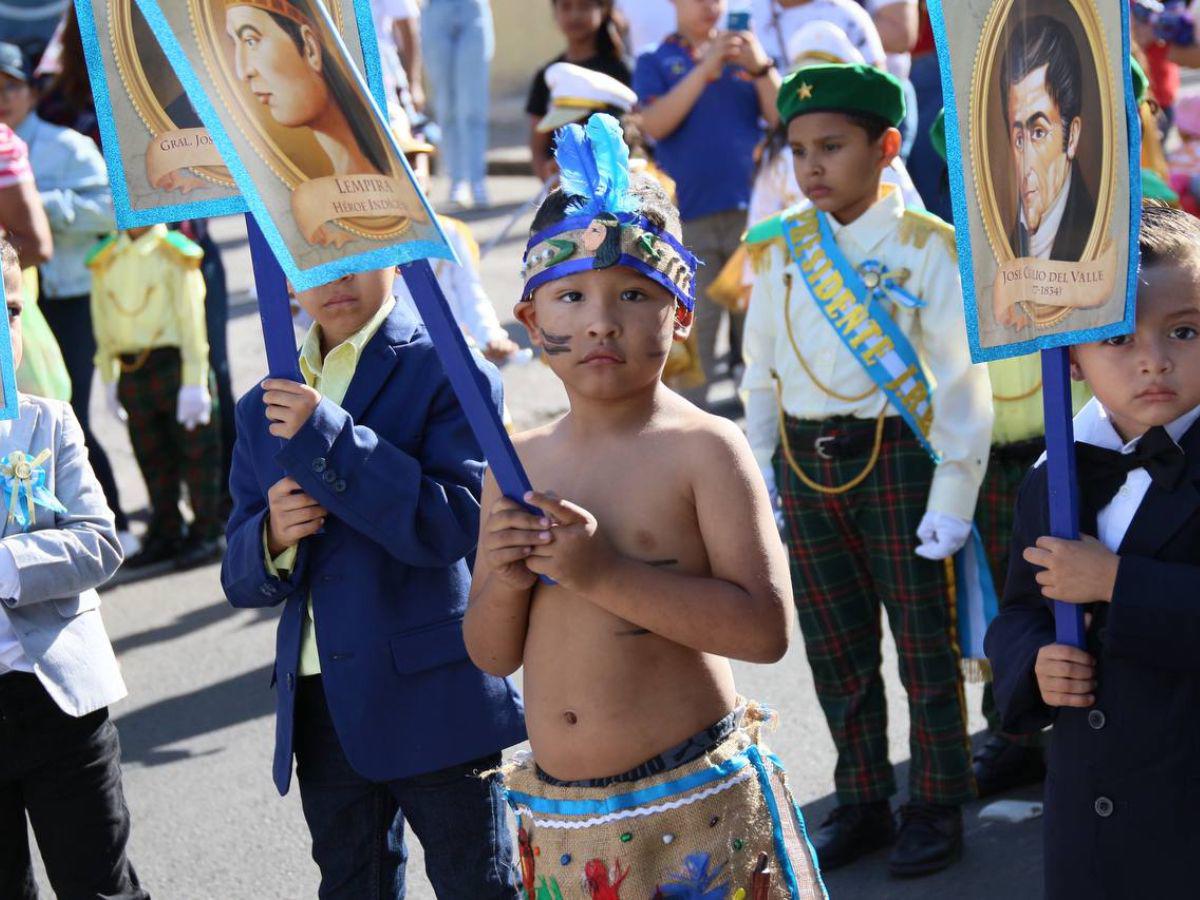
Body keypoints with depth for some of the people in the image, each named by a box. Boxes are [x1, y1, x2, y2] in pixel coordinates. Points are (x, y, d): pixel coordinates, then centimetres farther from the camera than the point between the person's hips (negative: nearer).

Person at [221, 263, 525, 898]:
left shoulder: (450, 373, -6)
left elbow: (455, 524, -20)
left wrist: (326, 436, -22)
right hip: (319, 709, 6)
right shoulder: (262, 411, 11)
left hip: (432, 699, -5)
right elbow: (241, 580, 9)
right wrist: (274, 537, -14)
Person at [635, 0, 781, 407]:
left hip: (750, 209, 1)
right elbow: (654, 125, -10)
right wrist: (706, 67, -15)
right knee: (692, 327, 0)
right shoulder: (656, 62, 7)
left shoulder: (745, 52, 11)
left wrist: (760, 67, -13)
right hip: (687, 216, -1)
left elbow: (782, 118, 2)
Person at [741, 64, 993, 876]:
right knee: (835, 650, 15)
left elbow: (961, 381, -10)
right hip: (806, 465, 5)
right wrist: (762, 473, 10)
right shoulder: (781, 248, 4)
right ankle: (863, 803, 30)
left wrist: (952, 496, -12)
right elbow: (761, 370, 11)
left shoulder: (927, 246, -10)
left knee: (923, 645, 7)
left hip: (896, 458, -5)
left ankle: (937, 808, 22)